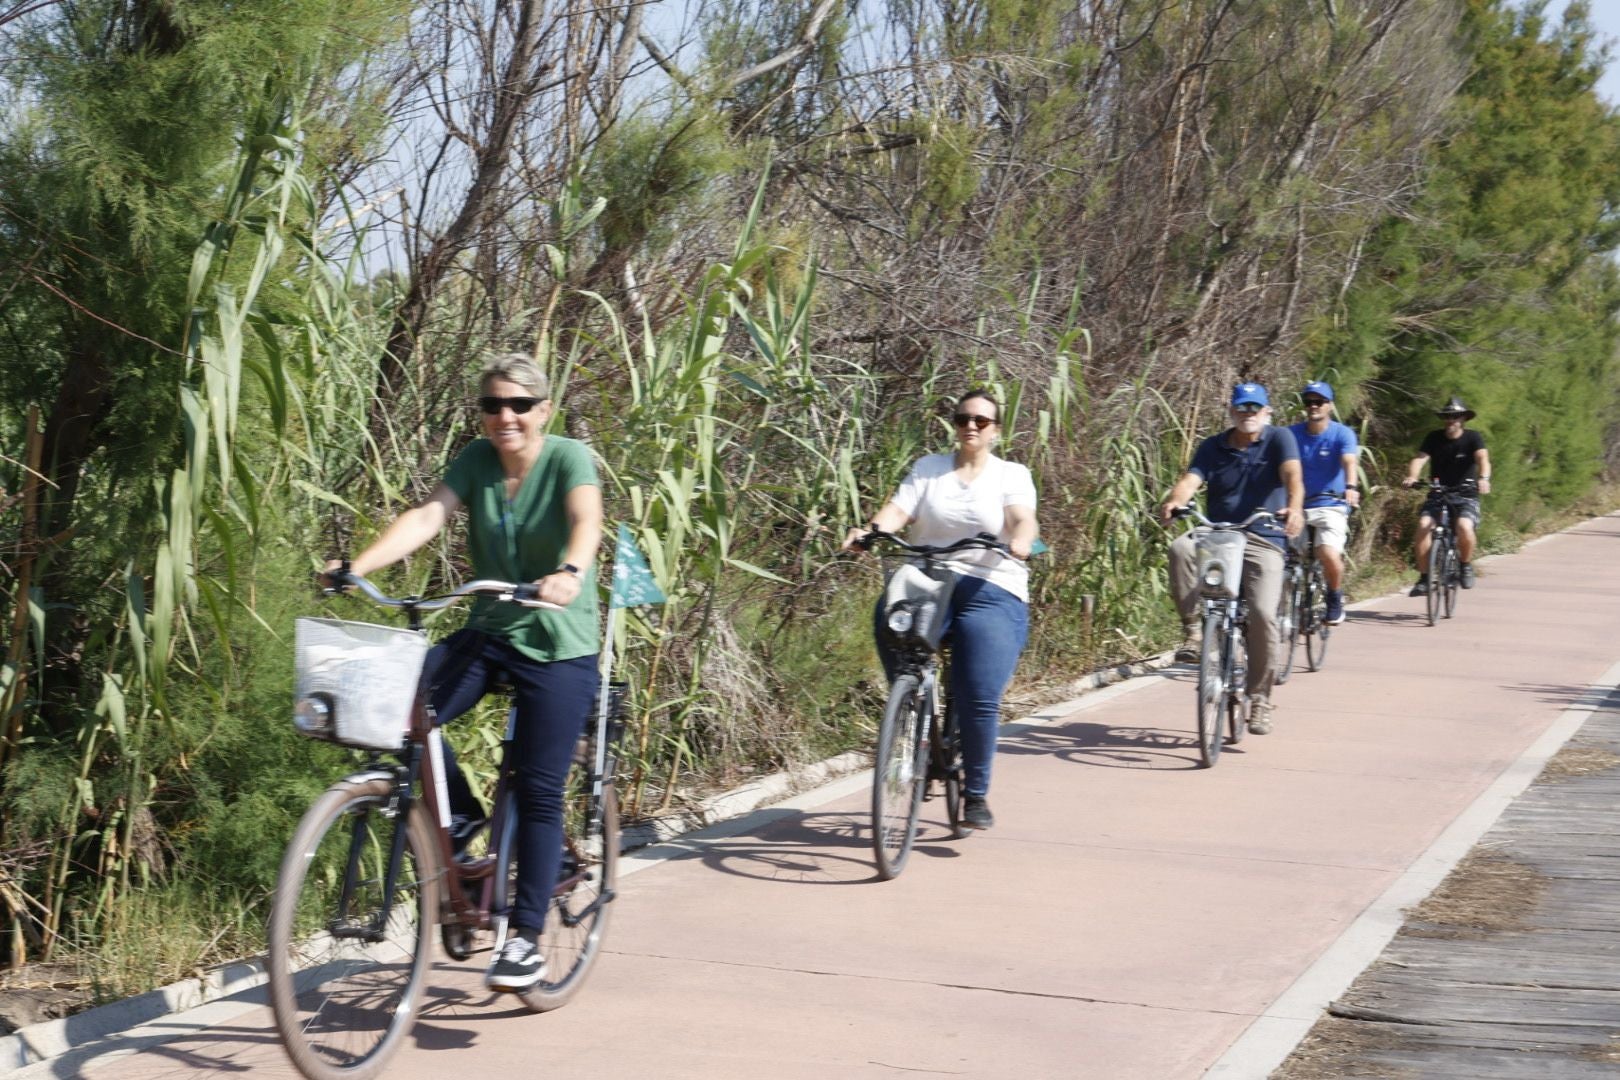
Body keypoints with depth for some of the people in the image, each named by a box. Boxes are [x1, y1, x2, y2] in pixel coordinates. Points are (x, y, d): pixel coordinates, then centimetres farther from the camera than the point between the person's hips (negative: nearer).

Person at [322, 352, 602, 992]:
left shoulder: (568, 459, -11)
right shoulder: (476, 461, 1)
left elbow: (585, 520, -31)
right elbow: (428, 516, -14)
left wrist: (570, 572, -53)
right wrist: (359, 566, -31)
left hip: (558, 646, -4)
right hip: (488, 633, 4)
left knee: (537, 792, -5)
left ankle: (526, 940, 5)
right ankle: (460, 816, 5)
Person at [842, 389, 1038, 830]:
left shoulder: (1012, 475, 12)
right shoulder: (928, 468, 16)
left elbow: (1022, 519, -7)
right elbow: (897, 510, 1)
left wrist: (1020, 541, -31)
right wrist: (870, 531, -21)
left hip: (989, 591, -1)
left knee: (980, 699, -15)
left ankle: (976, 794, 3)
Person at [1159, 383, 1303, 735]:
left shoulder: (1279, 439, 2)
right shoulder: (1213, 447, 10)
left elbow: (1292, 475, -16)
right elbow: (1190, 480, -6)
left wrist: (1294, 507, -38)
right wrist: (1173, 502, -30)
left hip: (1263, 542, -2)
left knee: (1263, 614, -19)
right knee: (1182, 548, -32)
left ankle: (1259, 700, -5)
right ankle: (1193, 630, -19)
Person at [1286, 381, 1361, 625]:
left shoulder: (1342, 434, -5)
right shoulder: (1292, 433, 3)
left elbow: (1349, 462, -22)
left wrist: (1351, 487, -43)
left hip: (1330, 506, -2)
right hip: (1298, 505, 3)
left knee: (1329, 555, -25)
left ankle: (1335, 597, 5)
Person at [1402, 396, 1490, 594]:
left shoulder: (1472, 438, -2)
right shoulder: (1434, 438, 3)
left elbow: (1483, 458, -20)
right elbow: (1420, 458, -11)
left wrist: (1484, 478, -42)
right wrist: (1412, 477, -34)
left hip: (1466, 496, -2)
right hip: (1437, 494, 2)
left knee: (1464, 526, -31)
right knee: (1424, 524, -25)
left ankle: (1465, 565, -2)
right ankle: (1423, 578, -17)